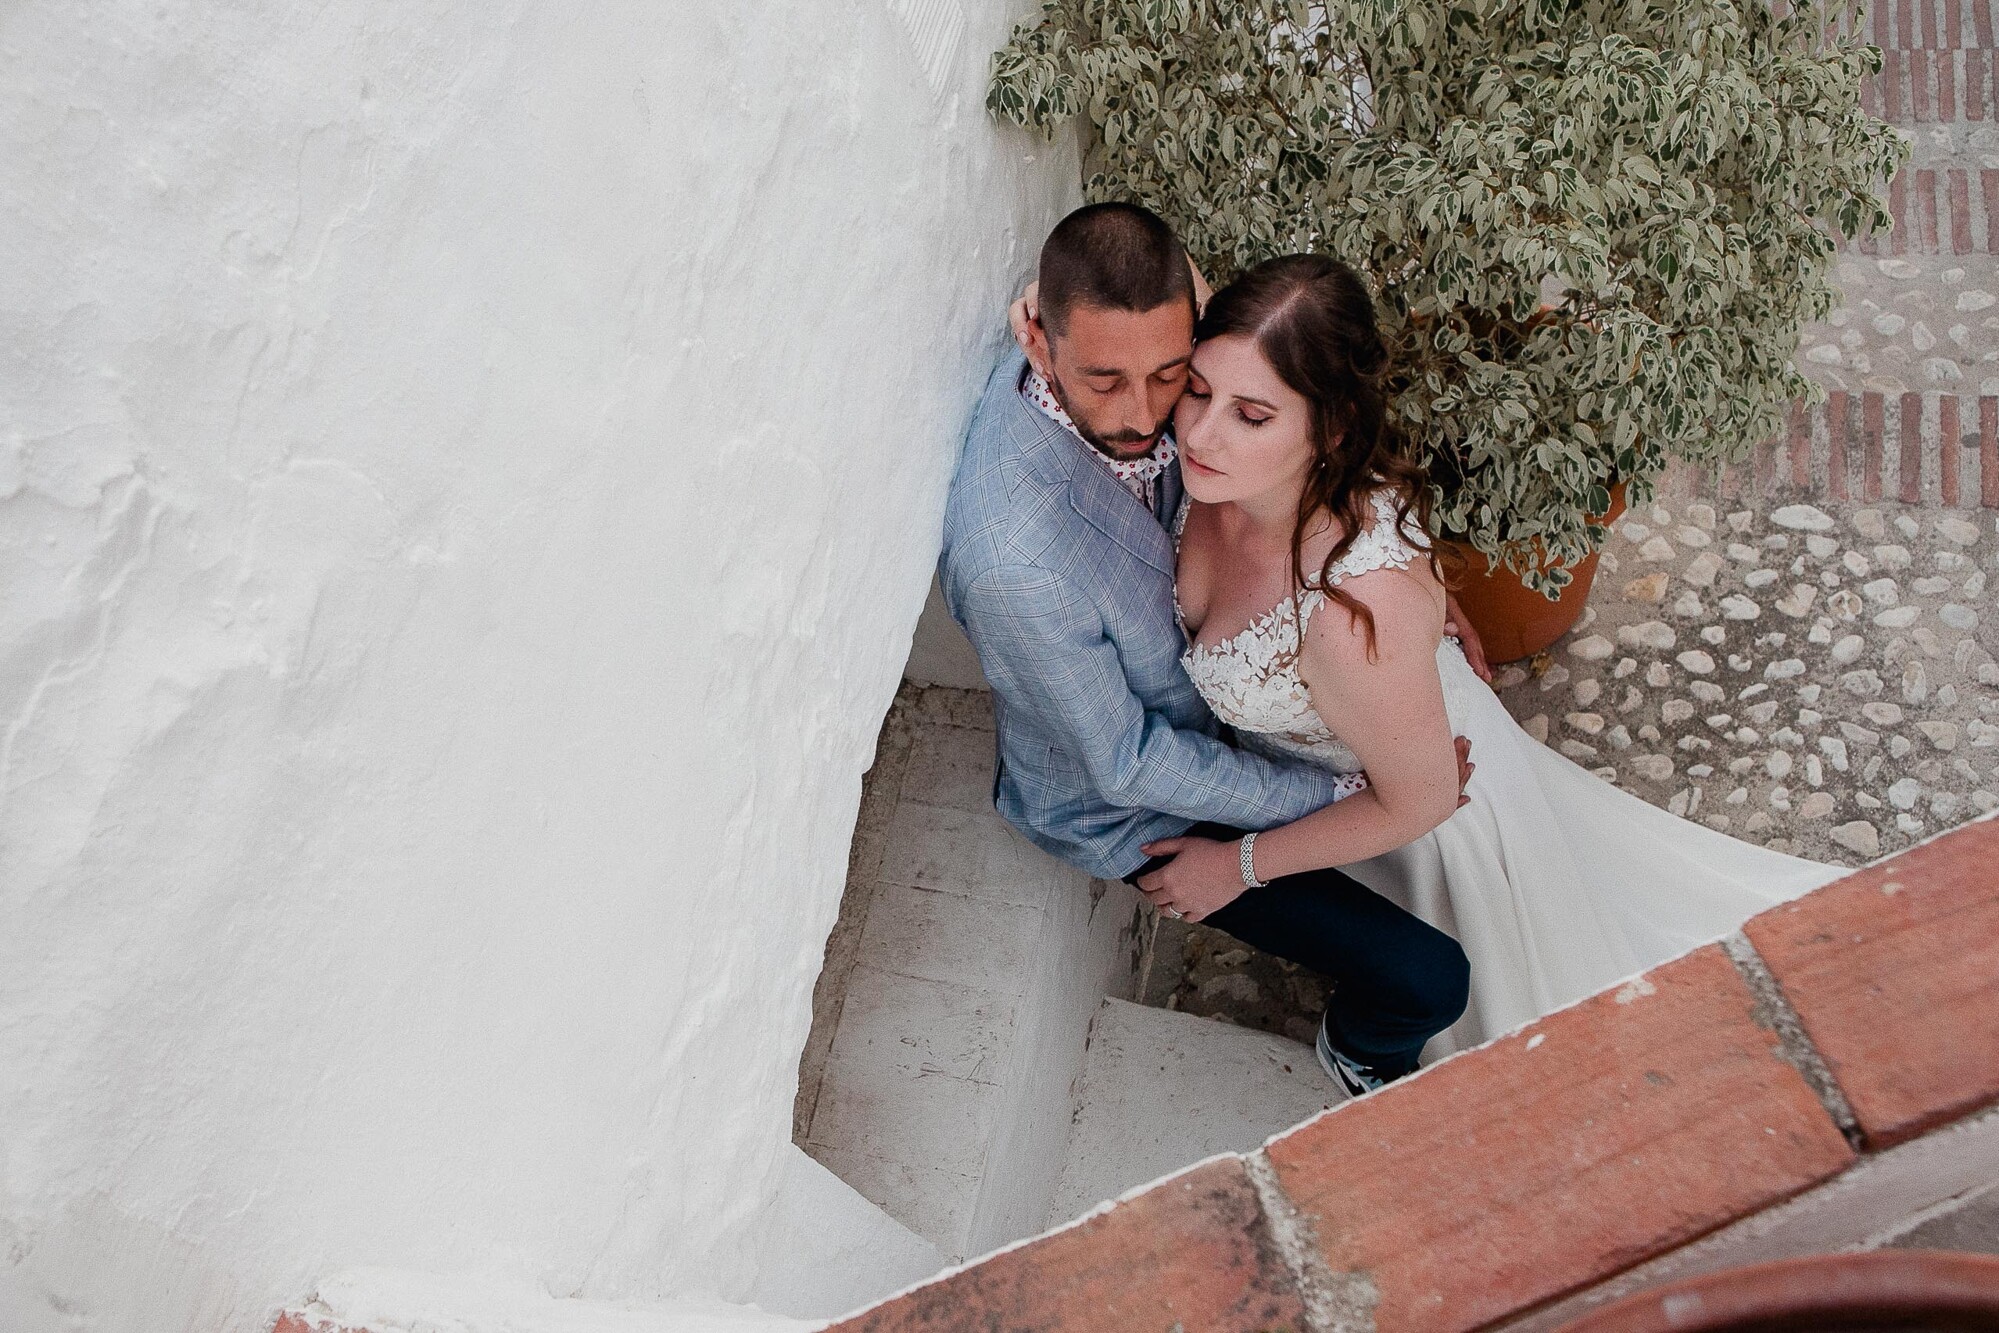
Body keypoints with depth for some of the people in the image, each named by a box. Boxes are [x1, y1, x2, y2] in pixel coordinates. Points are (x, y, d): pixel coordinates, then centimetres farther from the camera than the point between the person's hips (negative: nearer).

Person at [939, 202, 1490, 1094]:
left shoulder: (1124, 379, -21)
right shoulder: (1014, 559, -43)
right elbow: (1129, 764, -29)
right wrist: (1345, 794, -21)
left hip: (1196, 684, 7)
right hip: (1135, 809, -7)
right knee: (1430, 979, -7)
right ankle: (1357, 1046, 29)